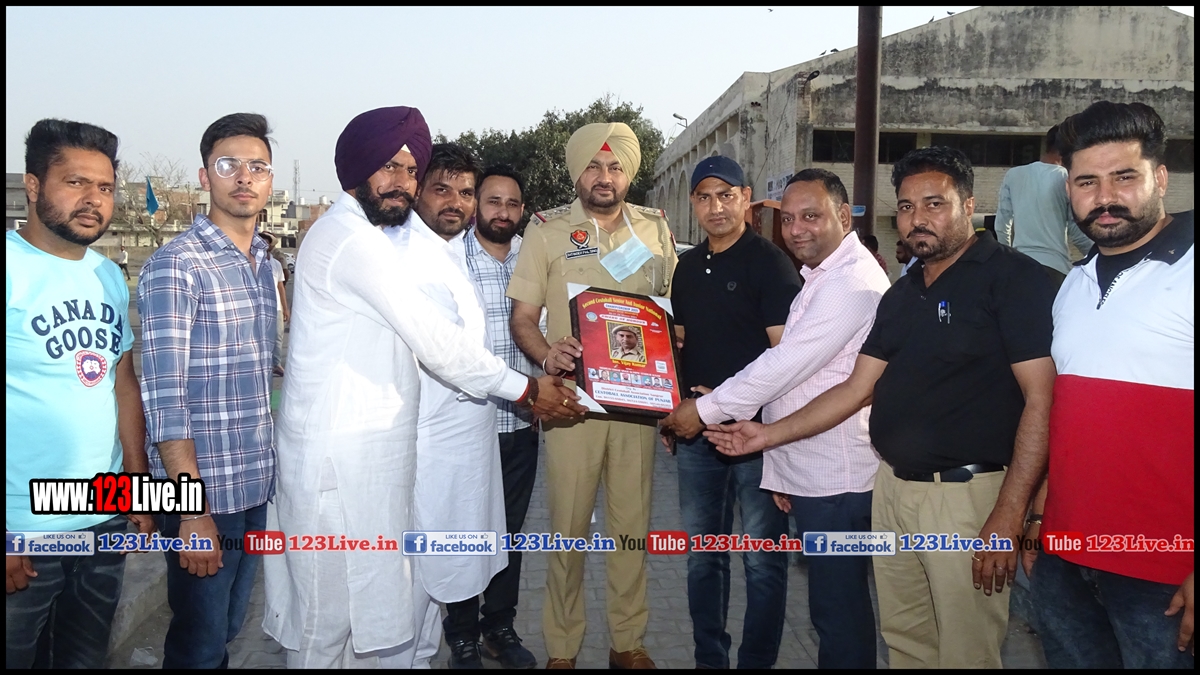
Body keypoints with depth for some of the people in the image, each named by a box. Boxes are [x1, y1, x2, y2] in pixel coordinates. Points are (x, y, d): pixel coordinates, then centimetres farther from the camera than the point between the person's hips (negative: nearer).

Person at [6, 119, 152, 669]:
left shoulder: (110, 277, 8)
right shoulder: (12, 267, -13)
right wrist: (8, 538, -17)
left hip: (106, 520, 6)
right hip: (22, 531, -6)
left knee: (87, 658, 19)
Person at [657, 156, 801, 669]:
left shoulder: (769, 262, -7)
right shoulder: (688, 266, 12)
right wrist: (676, 406, 7)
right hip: (696, 430, 6)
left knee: (762, 562, 3)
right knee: (703, 557, 15)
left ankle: (756, 662, 19)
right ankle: (708, 658, 30)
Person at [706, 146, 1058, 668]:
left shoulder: (1012, 277, -8)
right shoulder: (902, 294, 14)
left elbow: (1040, 400, -15)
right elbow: (858, 388, 14)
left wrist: (1008, 517, -20)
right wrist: (770, 435, 8)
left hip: (968, 493, -6)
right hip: (892, 488, 7)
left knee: (966, 653, 4)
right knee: (904, 645, 17)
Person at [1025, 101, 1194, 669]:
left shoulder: (1185, 268, -11)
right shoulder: (1075, 285, 9)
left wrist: (1193, 569, -18)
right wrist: (1036, 517, 12)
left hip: (1164, 578, -6)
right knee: (1068, 658, 18)